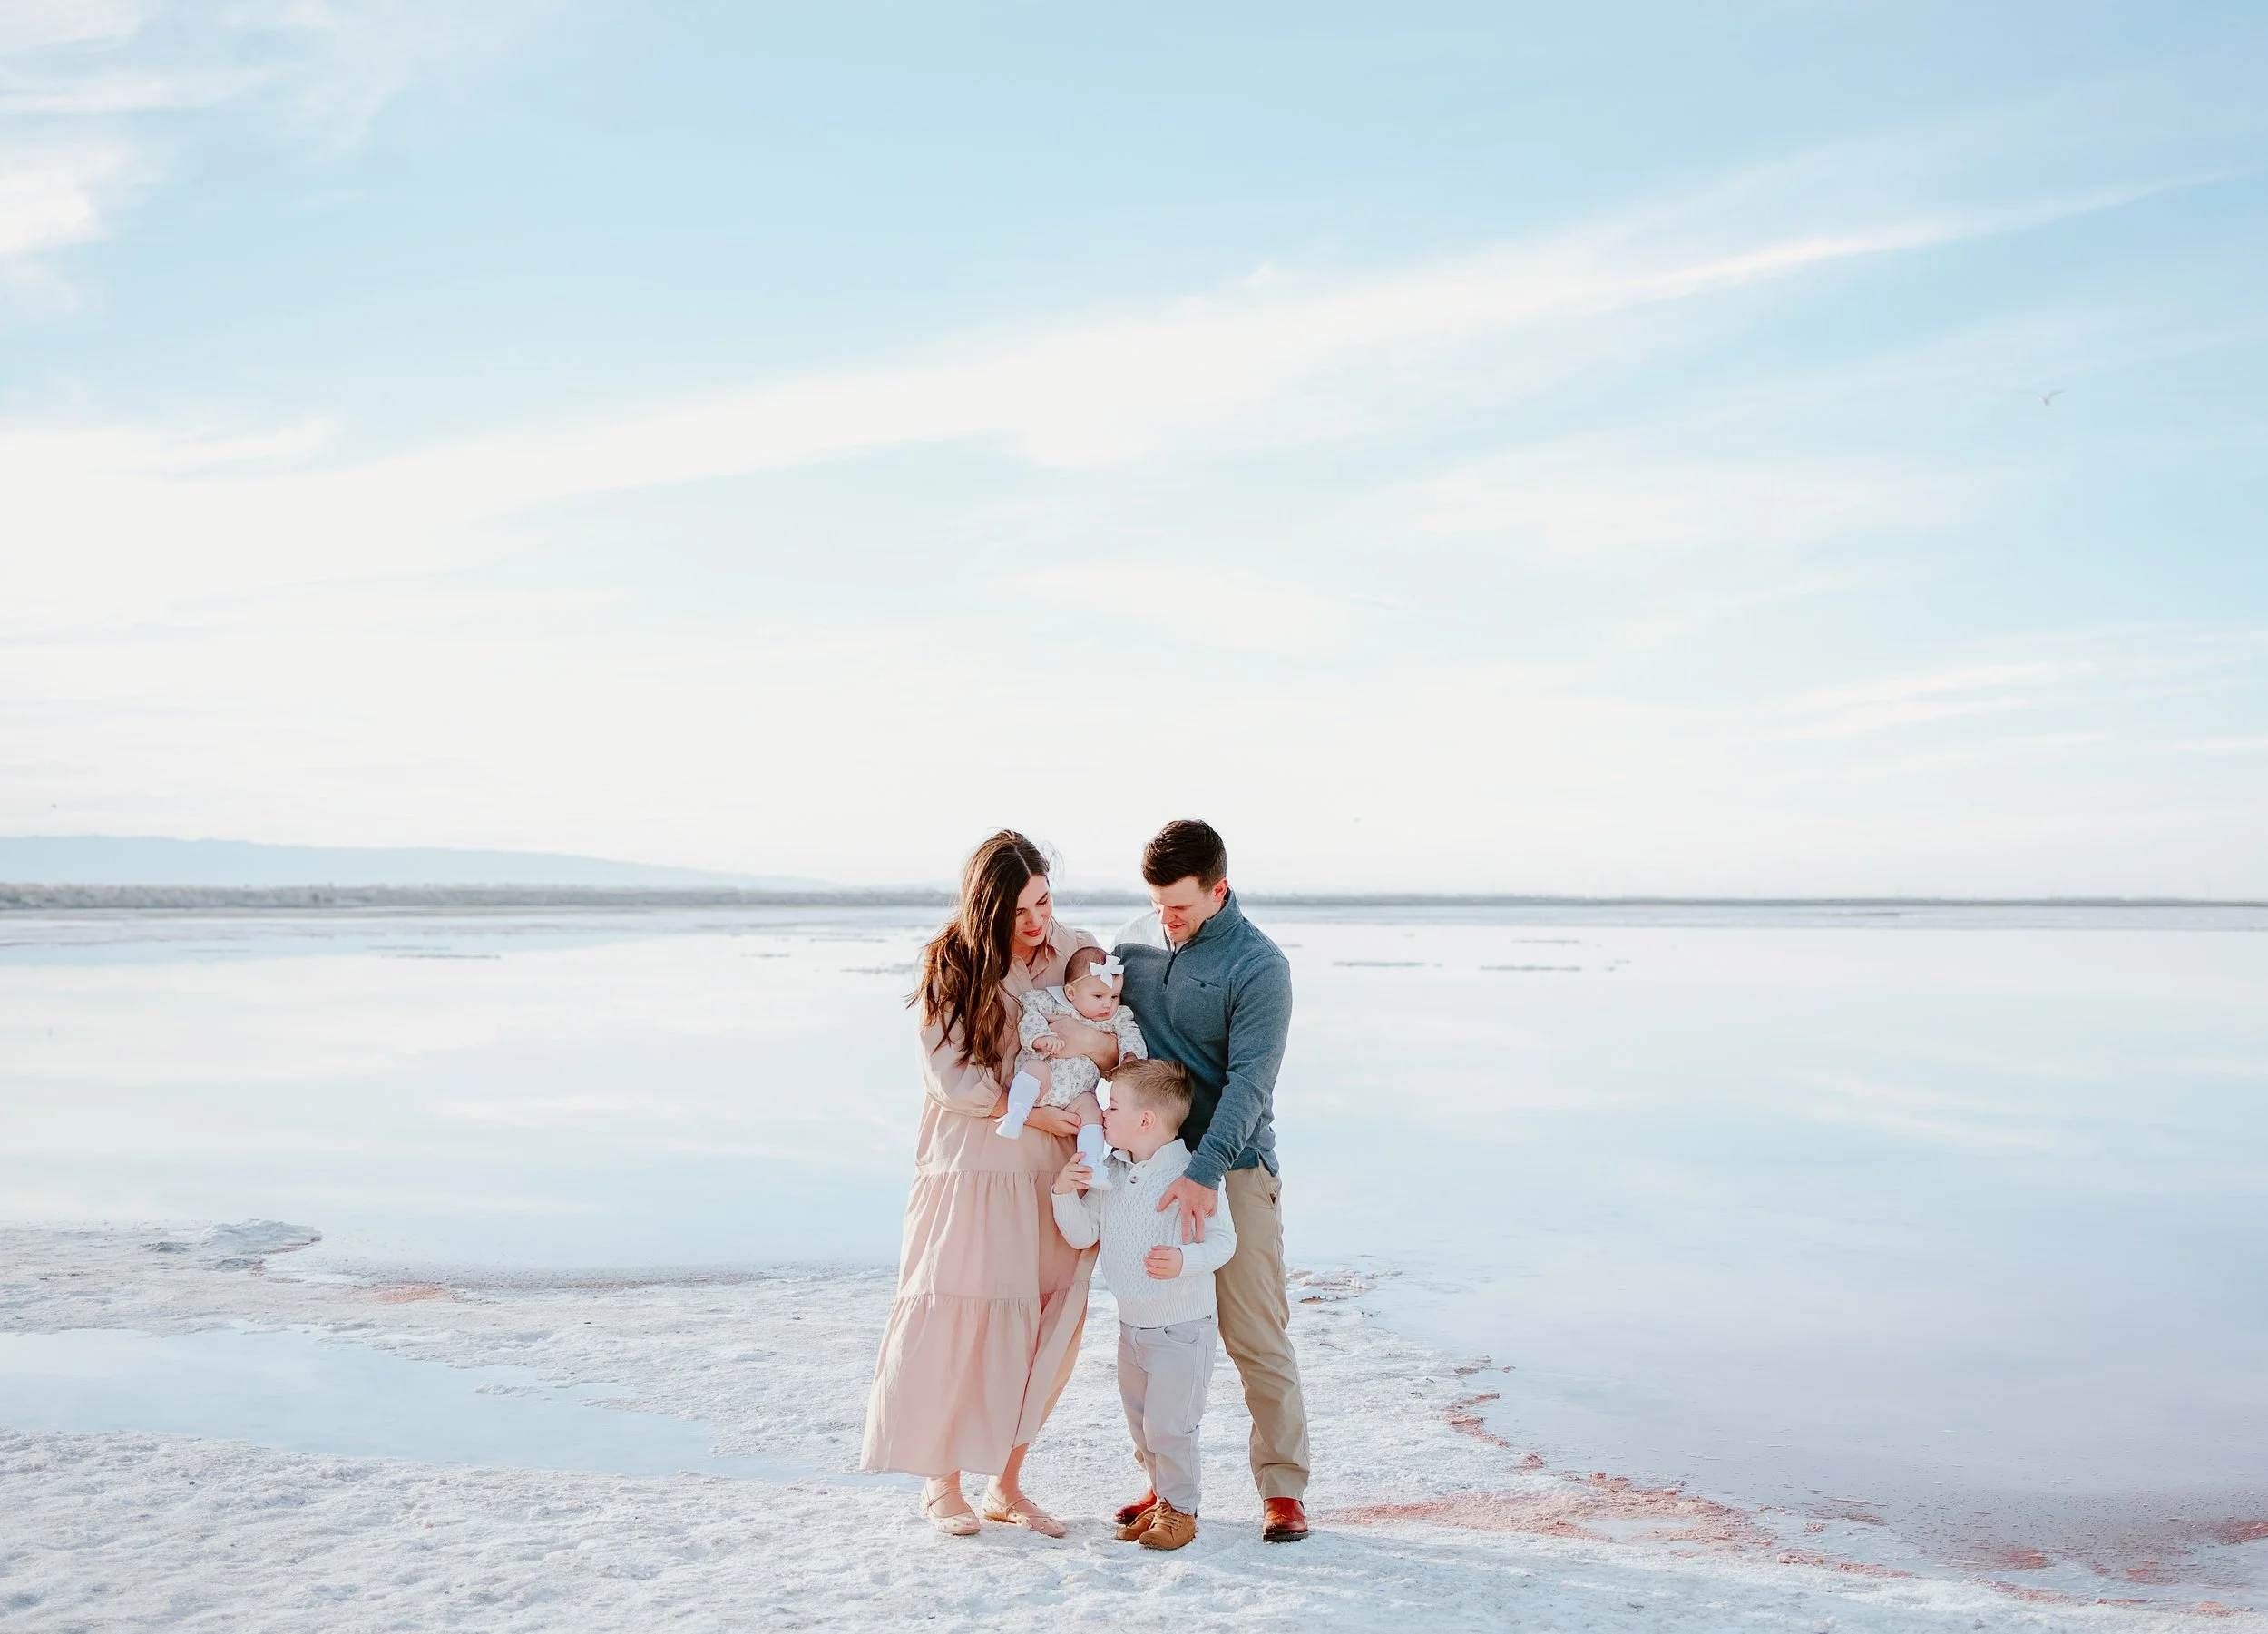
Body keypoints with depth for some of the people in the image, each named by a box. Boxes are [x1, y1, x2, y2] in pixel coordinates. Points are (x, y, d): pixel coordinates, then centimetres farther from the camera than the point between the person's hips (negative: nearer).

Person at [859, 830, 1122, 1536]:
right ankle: (942, 1483, 19)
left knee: (1047, 1329, 6)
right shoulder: (952, 967, -7)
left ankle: (1006, 1484, 21)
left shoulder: (1077, 953, 1)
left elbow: (1119, 1051, -1)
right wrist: (1031, 1111, -15)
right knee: (956, 1324, 1)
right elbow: (952, 1081, -9)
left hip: (1054, 1173, 3)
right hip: (970, 1170, -3)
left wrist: (1081, 1034, -21)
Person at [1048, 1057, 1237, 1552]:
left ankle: (1180, 1508, 13)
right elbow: (1083, 1236, 4)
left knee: (1169, 1424, -4)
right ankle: (1162, 1498, 32)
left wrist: (1183, 1261, -35)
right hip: (1131, 1325, 7)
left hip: (1183, 1327, -7)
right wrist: (1065, 1193, -12)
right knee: (1140, 1422, 17)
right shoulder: (1109, 1174, 3)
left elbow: (1223, 1240, -18)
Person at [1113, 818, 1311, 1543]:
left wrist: (1203, 1172, -29)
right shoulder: (1137, 940, 6)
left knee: (1255, 1334, -1)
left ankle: (1283, 1488, 10)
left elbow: (1248, 1082, -19)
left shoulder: (1259, 966, -12)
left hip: (1232, 1166, -5)